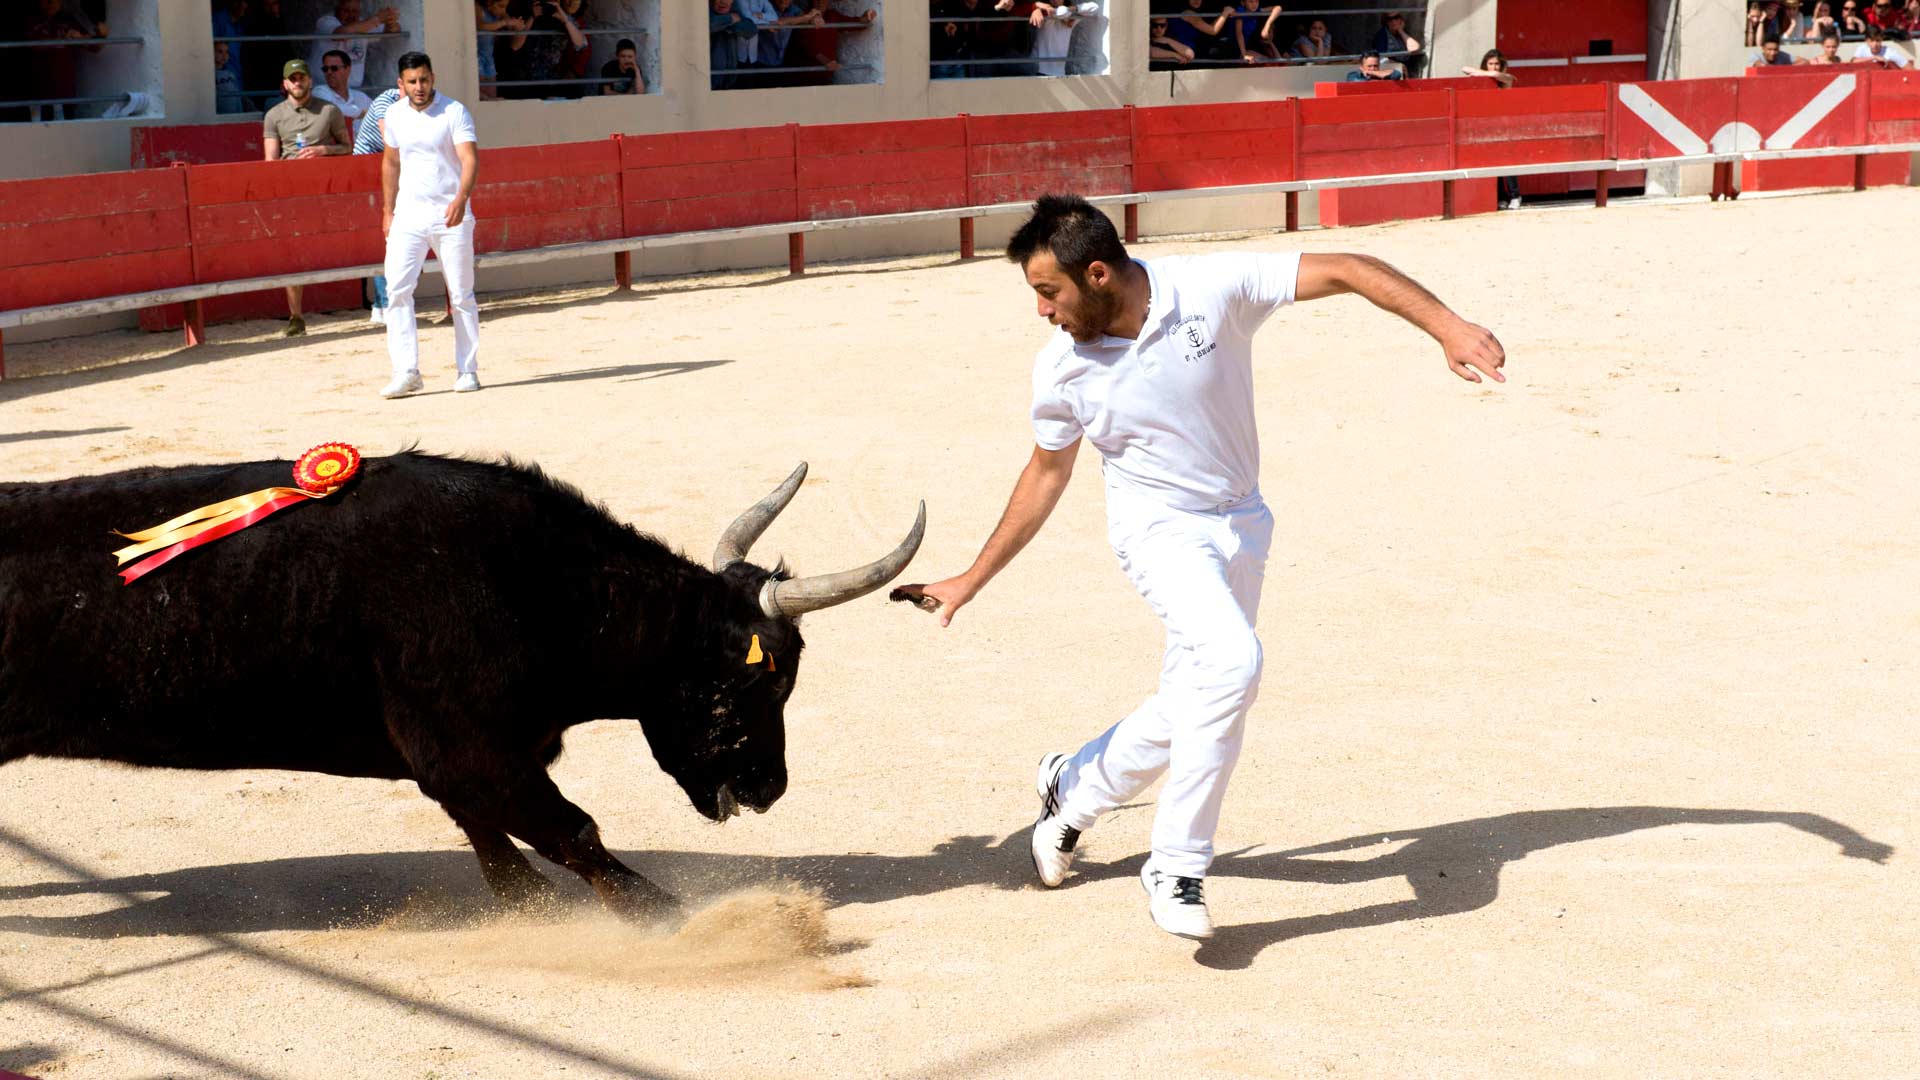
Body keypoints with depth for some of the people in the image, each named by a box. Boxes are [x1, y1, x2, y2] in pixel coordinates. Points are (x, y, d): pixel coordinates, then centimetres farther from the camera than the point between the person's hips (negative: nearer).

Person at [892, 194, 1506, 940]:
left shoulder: (1214, 289, -21)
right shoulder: (1062, 370, -13)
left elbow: (1344, 272, -19)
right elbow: (1047, 473, 3)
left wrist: (1447, 328, -29)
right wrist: (972, 580, 7)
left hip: (1238, 522, 2)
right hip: (1156, 525, -2)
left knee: (1189, 710, 9)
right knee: (1232, 658, -28)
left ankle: (1071, 790, 37)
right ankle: (1176, 866, -16)